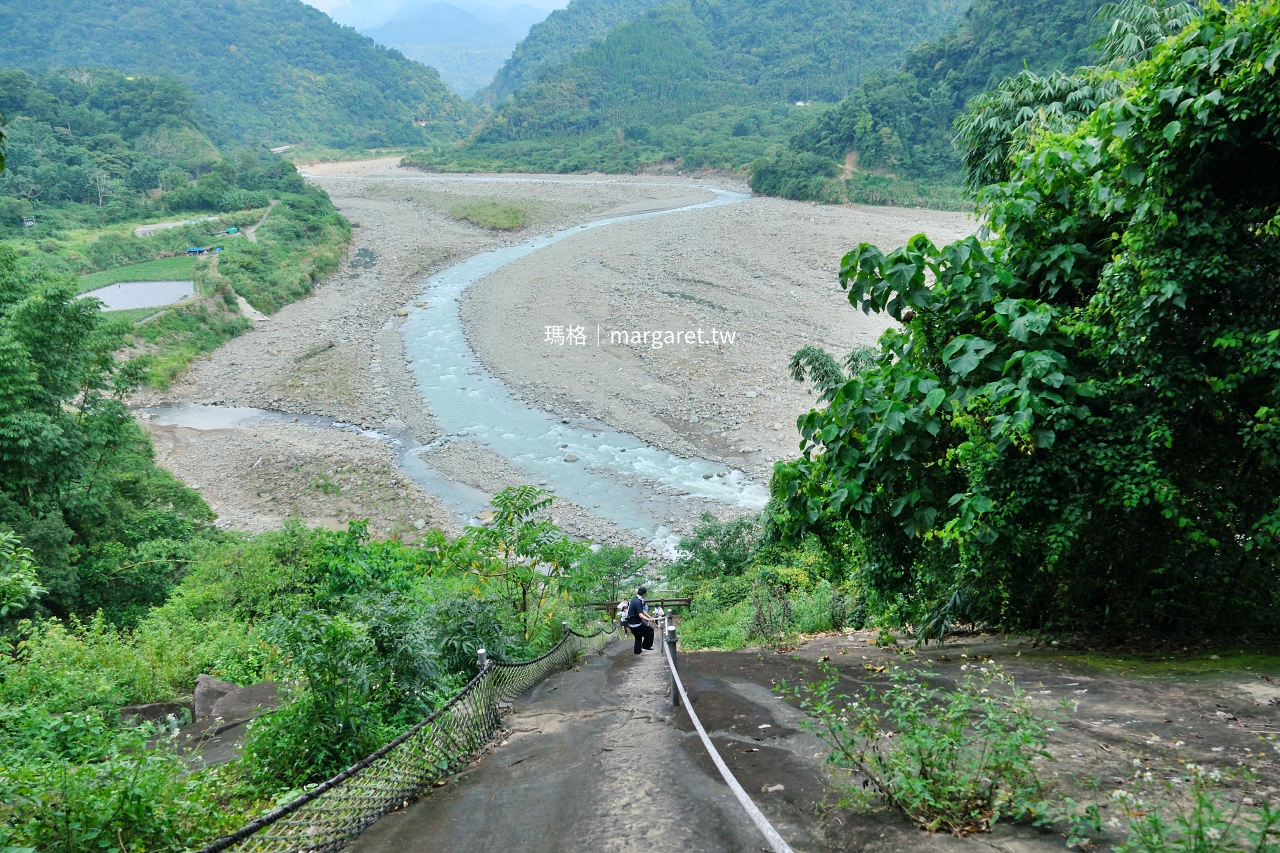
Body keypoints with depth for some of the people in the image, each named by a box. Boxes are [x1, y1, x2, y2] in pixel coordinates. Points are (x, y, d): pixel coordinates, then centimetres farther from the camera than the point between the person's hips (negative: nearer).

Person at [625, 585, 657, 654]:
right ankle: (646, 645, 6)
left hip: (631, 623, 10)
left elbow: (643, 611, 16)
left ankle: (637, 651, 31)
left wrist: (650, 617, 14)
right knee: (650, 630, 1)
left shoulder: (634, 599, 9)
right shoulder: (638, 602, -22)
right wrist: (649, 620, -40)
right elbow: (640, 615, -31)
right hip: (636, 624, -10)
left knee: (638, 637, 24)